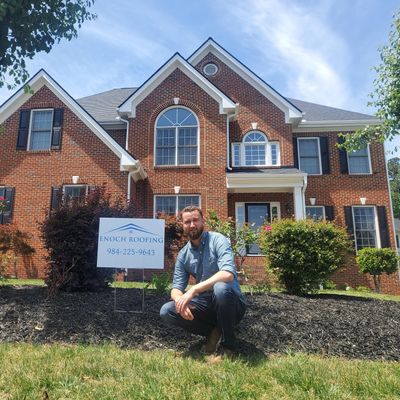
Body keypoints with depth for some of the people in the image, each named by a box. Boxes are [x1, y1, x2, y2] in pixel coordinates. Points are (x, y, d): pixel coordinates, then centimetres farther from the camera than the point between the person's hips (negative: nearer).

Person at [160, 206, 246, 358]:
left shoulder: (217, 240, -13)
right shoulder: (183, 255, 4)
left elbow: (228, 274, -29)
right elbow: (176, 288, 1)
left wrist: (193, 290, -34)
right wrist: (180, 300, -24)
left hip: (232, 304, -4)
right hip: (207, 305, 5)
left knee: (221, 288, -38)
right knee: (166, 311, -13)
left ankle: (228, 346, -12)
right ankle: (213, 332, 4)